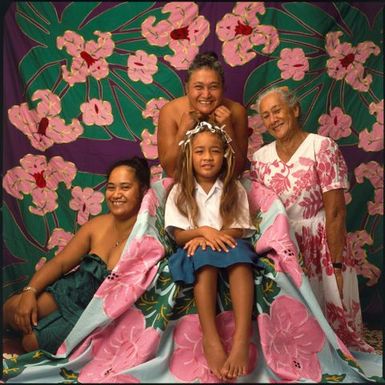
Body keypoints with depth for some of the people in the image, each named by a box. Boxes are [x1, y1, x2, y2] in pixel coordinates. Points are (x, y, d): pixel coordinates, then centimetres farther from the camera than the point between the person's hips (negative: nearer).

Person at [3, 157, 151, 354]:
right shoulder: (98, 224, 0)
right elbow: (59, 263, 3)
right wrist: (30, 291, -9)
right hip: (72, 291, 6)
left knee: (32, 341, -8)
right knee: (10, 308, -3)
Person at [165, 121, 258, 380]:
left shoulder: (235, 189, 10)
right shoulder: (179, 191, 7)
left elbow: (240, 231, -1)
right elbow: (179, 235, -2)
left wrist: (212, 237, -19)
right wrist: (204, 231, -23)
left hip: (229, 245, 1)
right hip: (195, 252, 0)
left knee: (239, 250, -34)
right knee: (205, 255, -36)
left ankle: (242, 338, -46)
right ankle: (211, 338, -44)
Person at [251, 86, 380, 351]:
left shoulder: (322, 147, -11)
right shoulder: (261, 157, 2)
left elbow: (335, 212, -14)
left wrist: (336, 264, -15)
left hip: (321, 245, -3)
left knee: (332, 320, 8)